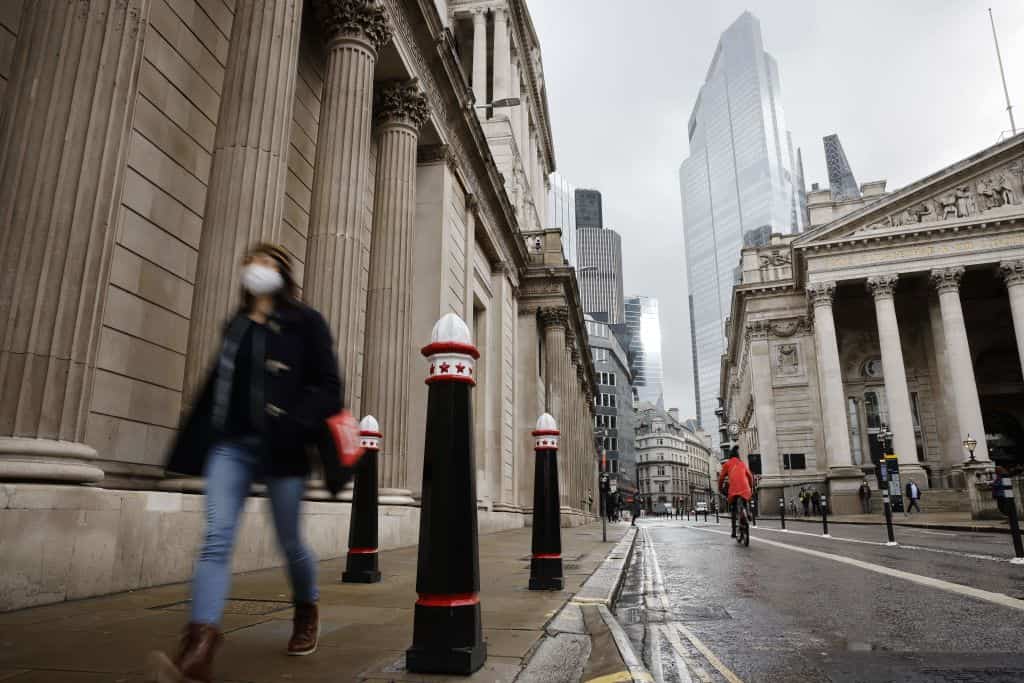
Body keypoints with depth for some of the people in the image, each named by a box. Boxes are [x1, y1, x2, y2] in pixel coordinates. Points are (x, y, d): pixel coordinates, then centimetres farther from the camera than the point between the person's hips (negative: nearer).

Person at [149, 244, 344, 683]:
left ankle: (307, 613, 32)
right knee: (217, 538, -11)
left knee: (289, 542, 6)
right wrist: (199, 442, 13)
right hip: (230, 444, 4)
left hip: (280, 449, -4)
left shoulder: (305, 322, 2)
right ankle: (199, 647, -16)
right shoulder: (236, 325, 18)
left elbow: (329, 387, -6)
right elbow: (217, 383, 19)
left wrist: (295, 425, -22)